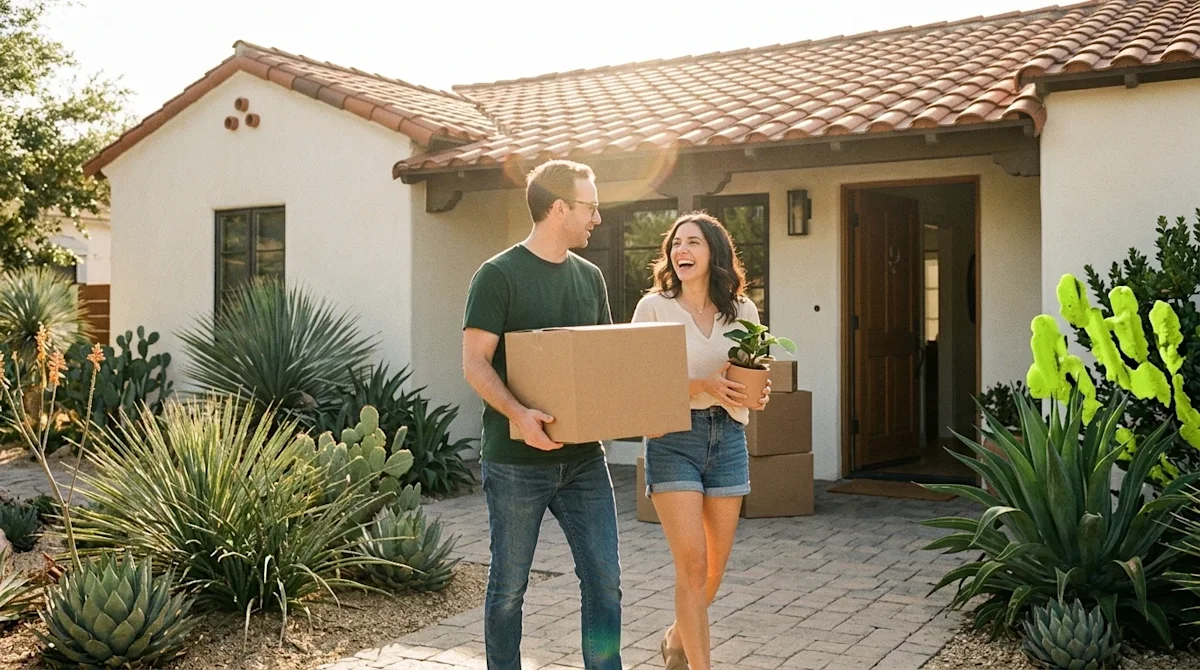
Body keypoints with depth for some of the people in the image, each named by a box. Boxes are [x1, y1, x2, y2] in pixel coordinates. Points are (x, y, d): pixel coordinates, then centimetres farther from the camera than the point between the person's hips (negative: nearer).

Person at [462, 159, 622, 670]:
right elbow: (475, 364, -12)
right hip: (516, 461, -5)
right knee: (509, 586, 9)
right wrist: (517, 413, -28)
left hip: (583, 456, 5)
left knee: (604, 582, 4)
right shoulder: (498, 275, -7)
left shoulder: (589, 277, 12)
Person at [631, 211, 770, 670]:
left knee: (716, 566, 11)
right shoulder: (654, 306, -3)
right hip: (673, 438, -4)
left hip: (728, 437, 4)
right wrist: (701, 386, -21)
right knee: (692, 563, -10)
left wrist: (757, 392, -7)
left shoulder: (742, 310, 7)